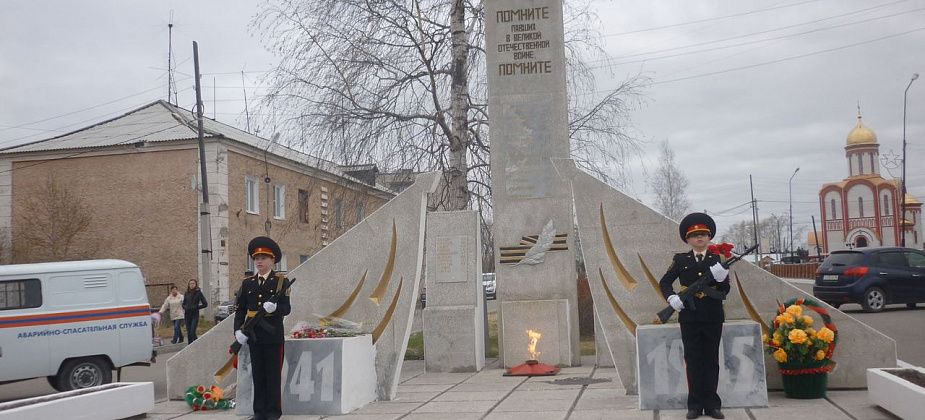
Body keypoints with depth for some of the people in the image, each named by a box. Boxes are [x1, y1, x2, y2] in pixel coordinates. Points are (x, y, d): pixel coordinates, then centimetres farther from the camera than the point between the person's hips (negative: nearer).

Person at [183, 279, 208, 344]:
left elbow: (205, 304, -1)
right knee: (188, 333, 5)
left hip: (195, 315, -4)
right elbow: (183, 304, 22)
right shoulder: (187, 293, 10)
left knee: (192, 333, -13)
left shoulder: (198, 293, -2)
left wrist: (196, 307, -7)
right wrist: (185, 307, 1)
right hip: (187, 315, 4)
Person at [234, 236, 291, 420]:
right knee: (258, 374, 9)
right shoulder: (247, 283, 10)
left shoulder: (280, 281, -2)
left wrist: (275, 308, -29)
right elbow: (240, 310, 9)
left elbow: (287, 309, -8)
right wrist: (238, 330, -4)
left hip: (273, 336, -4)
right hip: (253, 336, 4)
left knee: (273, 375, 2)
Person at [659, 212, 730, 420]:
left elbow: (725, 290, 1)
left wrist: (722, 278, -19)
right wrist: (671, 297, -10)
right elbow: (664, 282, 8)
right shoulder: (681, 260, 6)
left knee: (711, 360, 5)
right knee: (693, 360, 3)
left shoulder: (717, 260, 5)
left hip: (713, 317, 0)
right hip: (689, 317, 0)